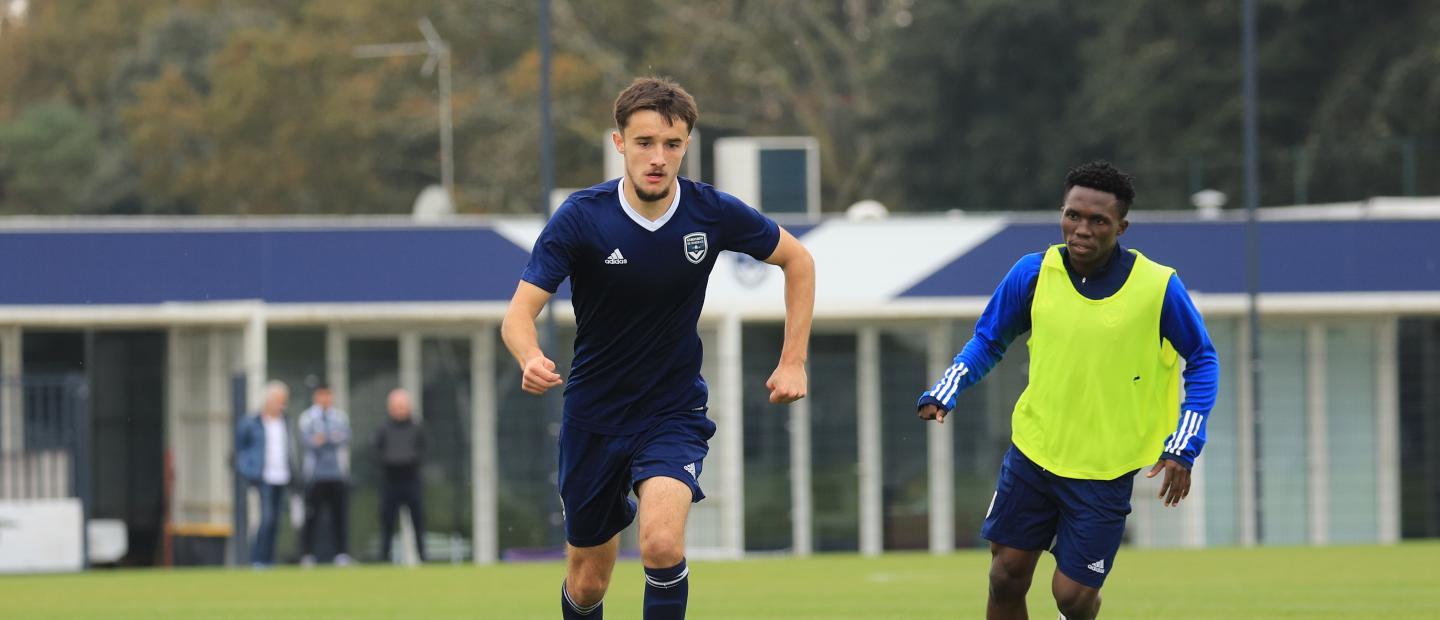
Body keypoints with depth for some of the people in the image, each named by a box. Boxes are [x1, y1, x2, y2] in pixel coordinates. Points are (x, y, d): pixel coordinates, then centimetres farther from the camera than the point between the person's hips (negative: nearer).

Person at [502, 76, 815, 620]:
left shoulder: (713, 213, -12)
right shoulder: (580, 218, -17)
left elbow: (797, 259, 6)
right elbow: (519, 313, -19)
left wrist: (793, 361, -1)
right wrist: (531, 360, -43)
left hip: (674, 412, -1)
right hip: (595, 415, 1)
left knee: (662, 543, -27)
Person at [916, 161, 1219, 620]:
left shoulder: (1159, 288, -13)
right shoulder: (1034, 273, -7)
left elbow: (1202, 361, 0)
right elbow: (988, 340, 9)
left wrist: (1183, 447, -9)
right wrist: (944, 393, -7)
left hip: (1105, 472, -3)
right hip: (1033, 451, 3)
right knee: (1007, 577, 6)